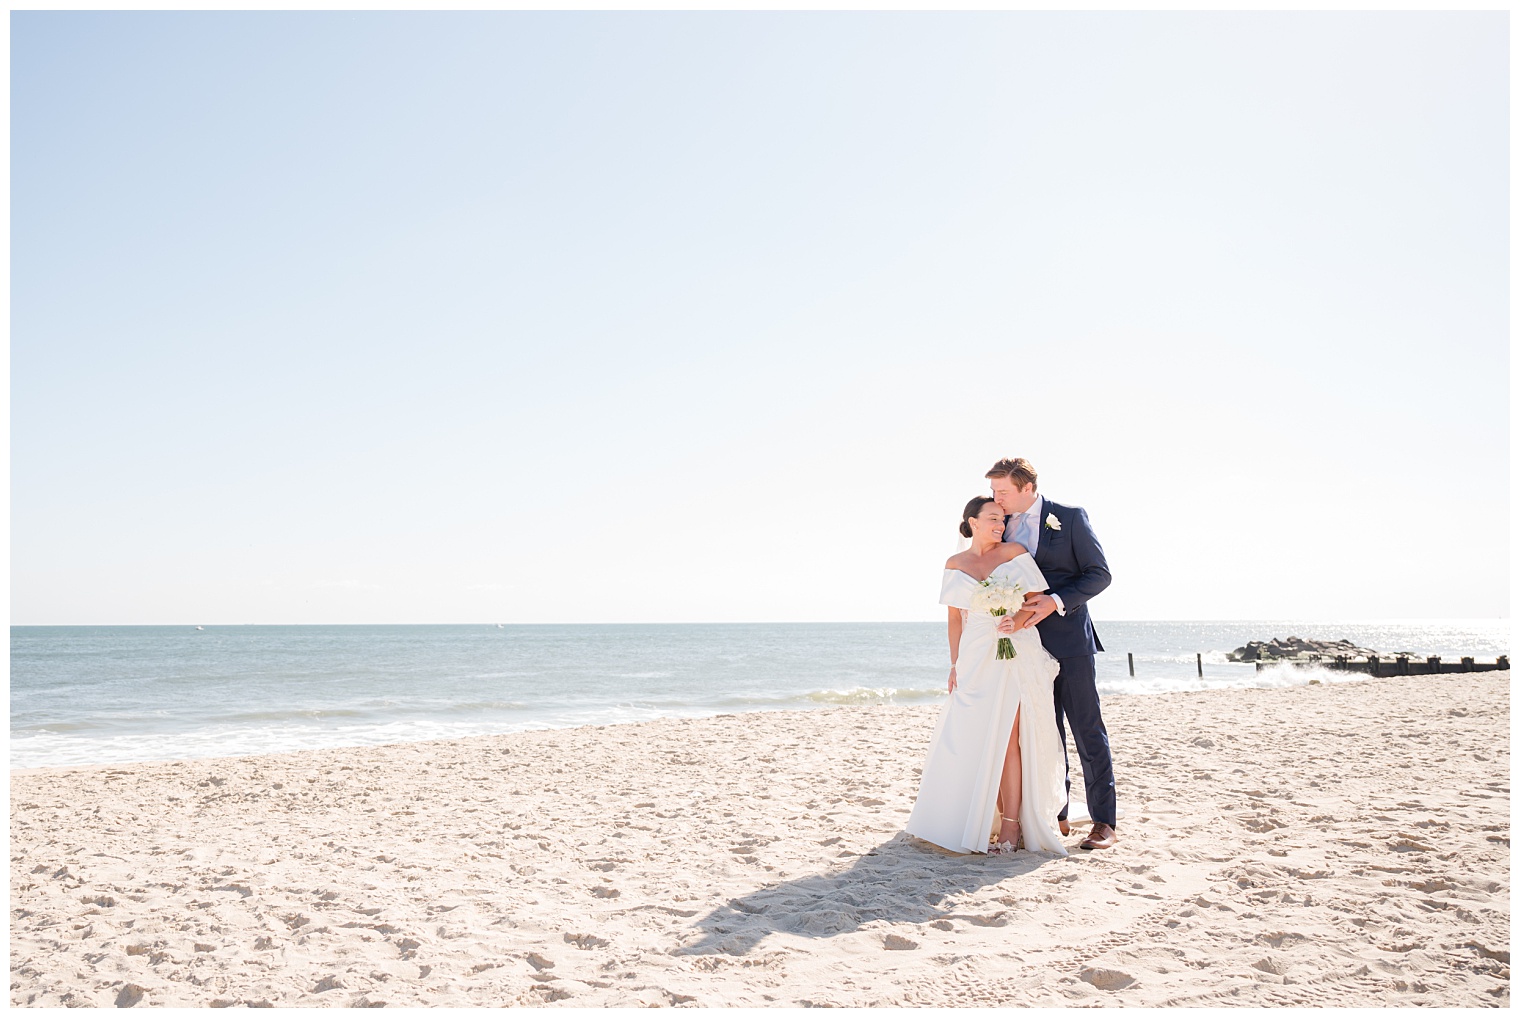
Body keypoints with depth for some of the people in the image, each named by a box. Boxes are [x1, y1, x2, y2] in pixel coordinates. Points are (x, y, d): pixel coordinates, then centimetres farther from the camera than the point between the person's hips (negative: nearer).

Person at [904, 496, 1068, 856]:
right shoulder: (955, 564, 11)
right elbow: (955, 618, 12)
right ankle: (992, 820, 17)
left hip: (1015, 655, -3)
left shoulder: (1014, 553, 3)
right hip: (975, 660, 3)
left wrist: (1017, 621, -20)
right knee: (978, 741, 2)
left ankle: (1011, 827, 0)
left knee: (1005, 739, -7)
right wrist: (955, 664, 6)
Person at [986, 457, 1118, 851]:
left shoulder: (1070, 517, -4)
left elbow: (1100, 574, -6)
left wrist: (1056, 601, -18)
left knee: (1087, 729, 0)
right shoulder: (1001, 526, 9)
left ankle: (1104, 822, 7)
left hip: (1069, 638, -4)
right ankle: (1057, 815, 19)